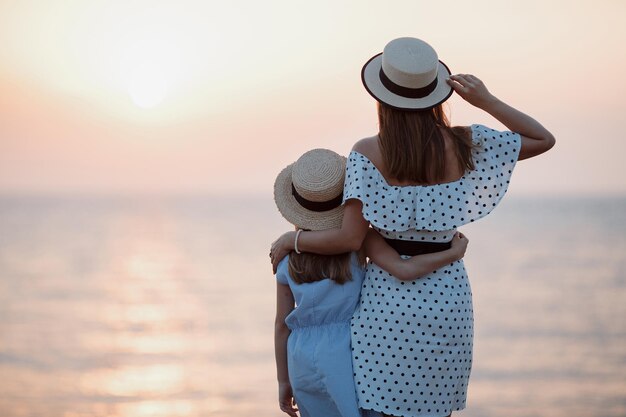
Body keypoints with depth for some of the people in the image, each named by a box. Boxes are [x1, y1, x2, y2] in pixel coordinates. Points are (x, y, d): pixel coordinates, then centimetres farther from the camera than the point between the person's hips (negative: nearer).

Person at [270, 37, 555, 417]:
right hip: (448, 295, 3)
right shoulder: (464, 144, -4)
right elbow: (544, 139, 6)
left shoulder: (368, 153, -11)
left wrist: (292, 239, 2)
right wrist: (486, 101, -4)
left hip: (389, 297, -3)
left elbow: (350, 239, -15)